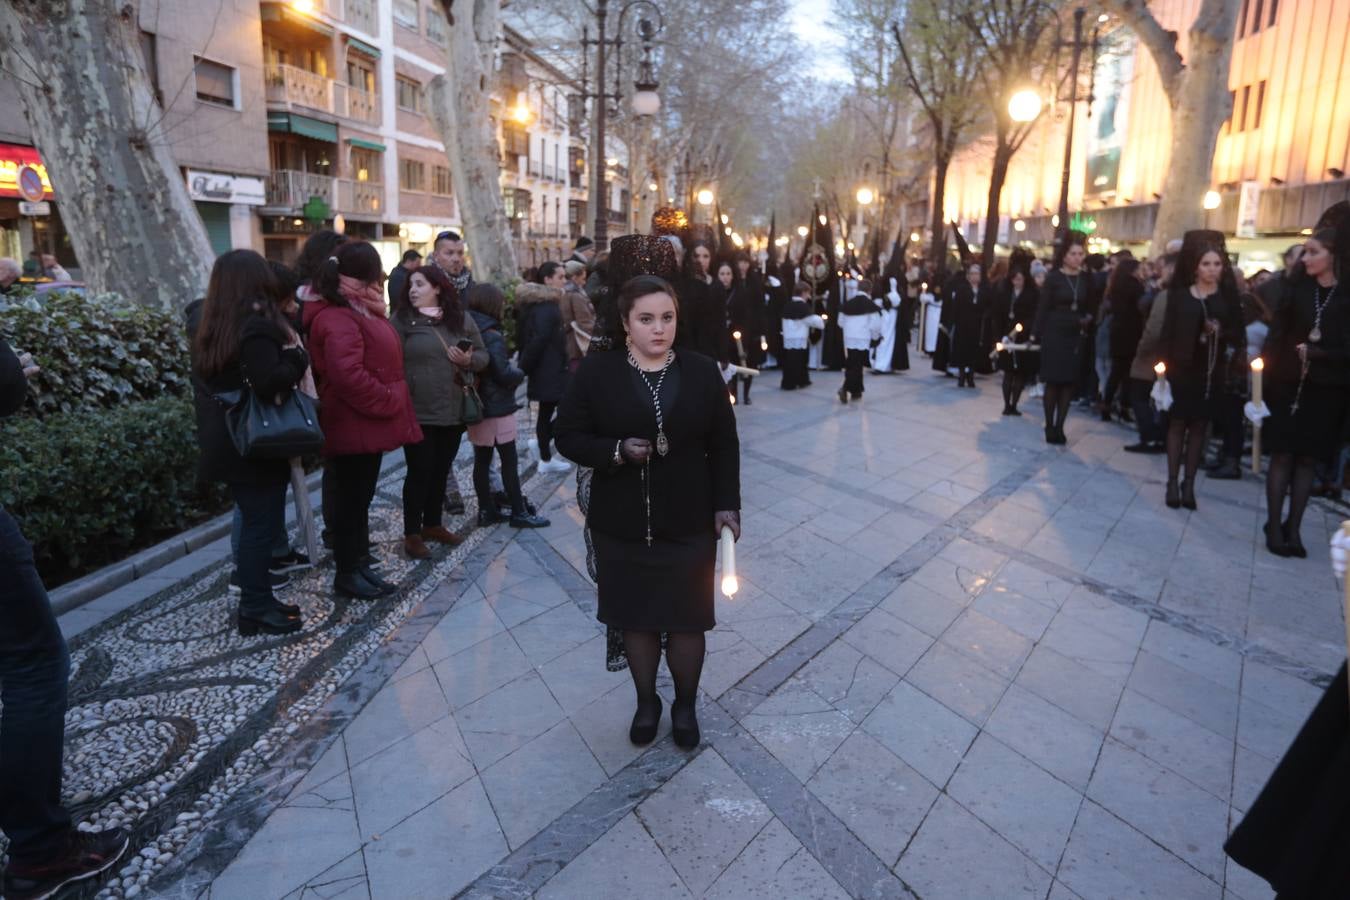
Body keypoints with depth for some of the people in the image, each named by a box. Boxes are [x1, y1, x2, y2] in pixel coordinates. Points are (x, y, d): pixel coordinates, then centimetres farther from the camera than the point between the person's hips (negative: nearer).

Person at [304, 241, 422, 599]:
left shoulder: (360, 312, 15)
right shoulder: (338, 320, -19)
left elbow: (379, 361, 23)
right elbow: (348, 375, -29)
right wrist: (389, 402, -20)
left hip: (367, 423, 10)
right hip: (354, 426, -10)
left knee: (360, 498, 16)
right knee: (351, 499, 1)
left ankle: (361, 565, 27)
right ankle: (346, 574, 14)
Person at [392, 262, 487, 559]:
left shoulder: (461, 319, 7)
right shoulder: (401, 319, -4)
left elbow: (483, 355, 11)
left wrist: (470, 360, -11)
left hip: (453, 411, 4)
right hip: (417, 411, -4)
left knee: (441, 471, 15)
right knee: (419, 473, 2)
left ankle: (433, 524, 32)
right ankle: (412, 533, 16)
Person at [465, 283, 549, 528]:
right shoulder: (493, 338, -17)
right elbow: (504, 374, -20)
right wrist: (520, 373, -2)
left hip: (477, 408, 8)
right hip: (498, 409, -8)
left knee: (481, 461, 11)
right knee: (510, 462, 1)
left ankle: (486, 510, 20)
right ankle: (519, 513, 8)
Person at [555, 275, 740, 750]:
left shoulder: (702, 371, -2)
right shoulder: (597, 371, -5)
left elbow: (724, 446, 2)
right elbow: (568, 437, -3)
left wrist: (727, 506, -4)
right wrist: (617, 451, -20)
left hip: (689, 523, 0)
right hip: (622, 524, 0)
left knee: (688, 619, 10)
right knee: (637, 618, 15)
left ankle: (686, 704, 36)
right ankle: (646, 701, 40)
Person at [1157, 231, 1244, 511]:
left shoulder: (1228, 296, 5)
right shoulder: (1180, 294, 2)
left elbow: (1237, 332, 4)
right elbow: (1168, 331, -1)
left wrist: (1221, 333, -18)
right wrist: (1164, 363, -9)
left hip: (1212, 371, 1)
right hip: (1182, 367, -1)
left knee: (1199, 426, 5)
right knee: (1177, 423, 1)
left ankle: (1189, 484, 10)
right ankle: (1172, 482, 5)